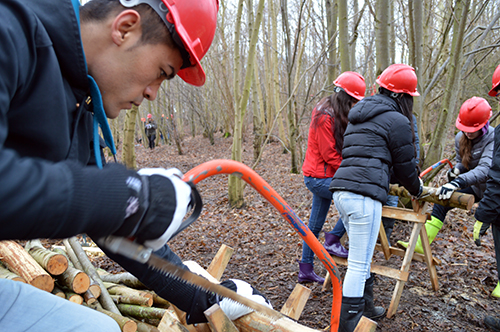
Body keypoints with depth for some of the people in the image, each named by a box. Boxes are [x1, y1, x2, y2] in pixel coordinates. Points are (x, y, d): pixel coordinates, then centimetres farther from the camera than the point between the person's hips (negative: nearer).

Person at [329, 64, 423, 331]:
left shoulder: (359, 115, 25)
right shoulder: (397, 121, -1)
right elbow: (405, 166, 4)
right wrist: (417, 190, 25)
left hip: (340, 189, 9)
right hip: (364, 193, -9)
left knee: (361, 256, 22)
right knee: (358, 264, -3)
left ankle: (366, 307, 37)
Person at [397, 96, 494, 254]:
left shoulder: (493, 139, -28)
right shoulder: (460, 138, -8)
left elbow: (484, 170, -42)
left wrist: (457, 182, -55)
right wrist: (456, 170, -21)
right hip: (475, 186, 6)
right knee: (442, 201, -2)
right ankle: (420, 244, 1)